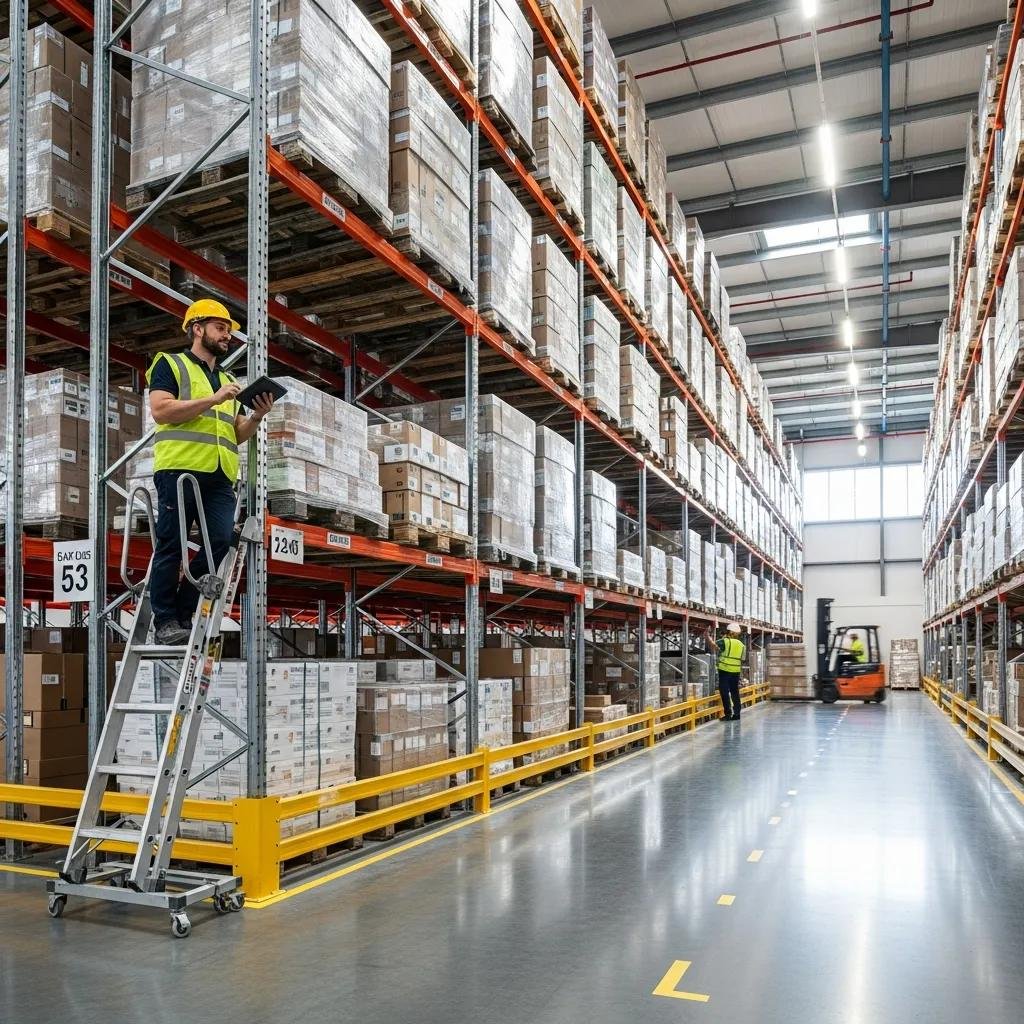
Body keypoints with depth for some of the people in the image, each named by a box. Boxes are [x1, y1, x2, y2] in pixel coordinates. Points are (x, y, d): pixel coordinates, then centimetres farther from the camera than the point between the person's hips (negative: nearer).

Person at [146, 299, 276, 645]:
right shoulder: (170, 364, 9)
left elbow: (237, 435, 23)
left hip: (220, 477, 5)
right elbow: (160, 410, -8)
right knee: (171, 546, -3)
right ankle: (165, 620, 4)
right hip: (179, 469, -5)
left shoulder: (229, 380, 27)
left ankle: (184, 613, 5)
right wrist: (213, 399, -11)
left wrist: (256, 417, 3)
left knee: (220, 541, -7)